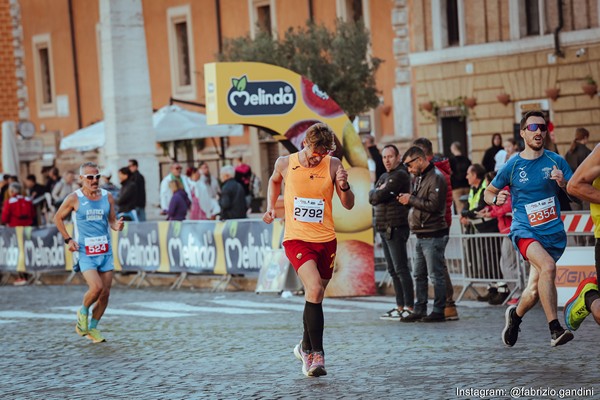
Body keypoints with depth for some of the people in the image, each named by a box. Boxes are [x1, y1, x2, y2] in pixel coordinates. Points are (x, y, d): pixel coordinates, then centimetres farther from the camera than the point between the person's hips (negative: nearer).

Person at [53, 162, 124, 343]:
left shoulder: (107, 197, 5)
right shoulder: (74, 199, -5)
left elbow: (112, 220, 12)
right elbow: (58, 218, 7)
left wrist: (117, 225, -12)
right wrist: (68, 239, -3)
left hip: (105, 251, 4)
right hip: (85, 252, -4)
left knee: (105, 293, 2)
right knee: (96, 287, -21)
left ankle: (92, 328, 19)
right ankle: (83, 312, 9)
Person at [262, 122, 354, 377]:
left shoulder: (333, 165, -3)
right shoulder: (285, 163, -2)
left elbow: (348, 205, 0)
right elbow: (274, 181, 22)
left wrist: (344, 186, -19)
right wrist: (270, 207, 10)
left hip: (326, 240, 2)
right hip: (296, 239, -2)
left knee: (315, 296, 13)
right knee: (314, 289, -23)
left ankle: (306, 348, 37)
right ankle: (317, 355, -19)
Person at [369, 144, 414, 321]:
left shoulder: (400, 175, -10)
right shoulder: (384, 177, 20)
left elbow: (379, 196, -16)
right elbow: (372, 197, 10)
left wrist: (378, 192, 5)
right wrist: (379, 192, -8)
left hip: (396, 228, -9)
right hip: (384, 228, 9)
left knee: (401, 269, -10)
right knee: (393, 270, 10)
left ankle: (409, 308, -11)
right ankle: (400, 306, 14)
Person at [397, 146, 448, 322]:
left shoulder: (436, 177, -13)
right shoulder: (419, 178, 17)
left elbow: (433, 205, -22)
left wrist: (411, 199, -14)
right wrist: (407, 200, 4)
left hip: (433, 235, -10)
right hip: (421, 235, 10)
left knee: (436, 275, -4)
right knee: (419, 275, 12)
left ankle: (439, 311, 1)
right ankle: (420, 310, 17)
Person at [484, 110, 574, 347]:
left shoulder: (556, 161, 3)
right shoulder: (512, 165, 0)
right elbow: (488, 192, 11)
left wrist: (563, 183, -16)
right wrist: (496, 199, -12)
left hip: (553, 232, 3)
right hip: (524, 230, -3)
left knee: (535, 290, 5)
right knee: (548, 266, -31)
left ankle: (515, 315, 39)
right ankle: (554, 329, -31)